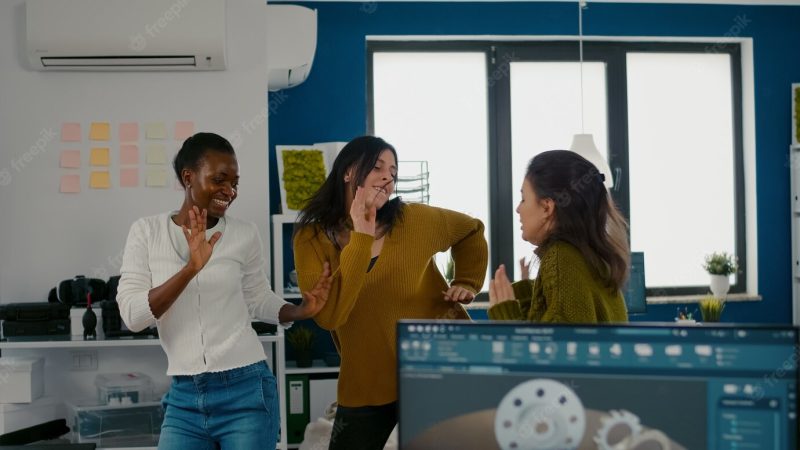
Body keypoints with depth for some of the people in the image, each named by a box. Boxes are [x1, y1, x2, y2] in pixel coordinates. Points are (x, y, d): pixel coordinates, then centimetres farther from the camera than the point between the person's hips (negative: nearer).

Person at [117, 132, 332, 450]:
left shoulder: (244, 235, 0)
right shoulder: (146, 231, 0)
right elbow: (132, 315, -10)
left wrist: (301, 311, -6)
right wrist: (191, 268, -23)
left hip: (246, 390, 0)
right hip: (184, 398, 1)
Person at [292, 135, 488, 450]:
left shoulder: (415, 220, -5)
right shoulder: (313, 237, -7)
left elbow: (471, 231, 15)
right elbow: (328, 315, -22)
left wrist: (468, 283, 4)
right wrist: (361, 238, -23)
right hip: (366, 387, 0)